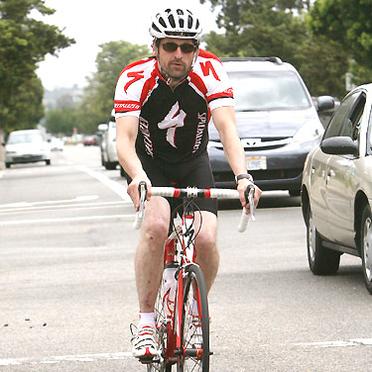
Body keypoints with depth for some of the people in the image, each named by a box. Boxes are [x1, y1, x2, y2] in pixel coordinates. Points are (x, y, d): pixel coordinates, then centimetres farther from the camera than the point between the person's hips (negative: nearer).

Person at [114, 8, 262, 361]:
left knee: (206, 239, -20)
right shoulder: (134, 79, -26)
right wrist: (137, 178, -56)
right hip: (149, 163, -1)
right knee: (156, 225, -31)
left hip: (193, 164, 2)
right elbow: (124, 139, -36)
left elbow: (227, 129, -32)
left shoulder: (210, 73, -23)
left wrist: (242, 177, -50)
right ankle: (146, 321, -19)